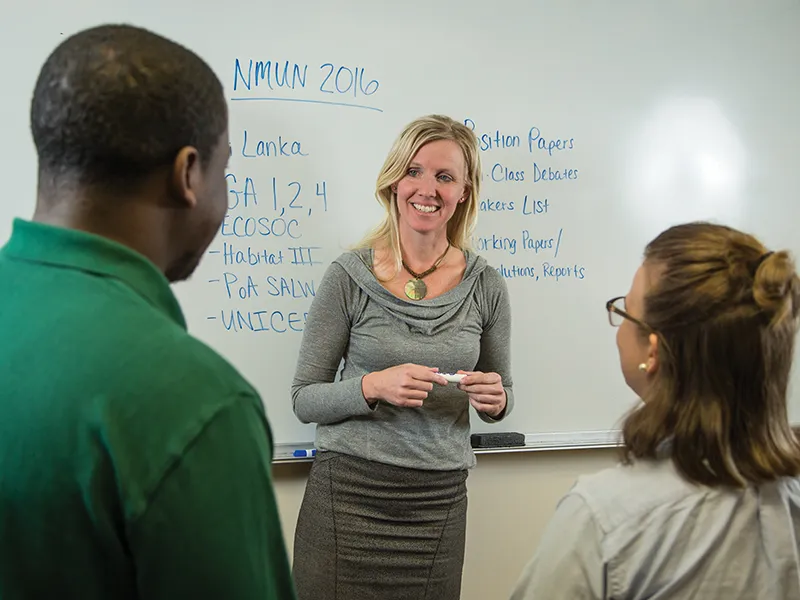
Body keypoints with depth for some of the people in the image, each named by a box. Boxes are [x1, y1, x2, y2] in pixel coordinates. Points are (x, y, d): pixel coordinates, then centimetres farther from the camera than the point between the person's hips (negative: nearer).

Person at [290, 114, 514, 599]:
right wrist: (373, 386, -21)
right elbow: (305, 399, -3)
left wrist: (495, 399, -11)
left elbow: (501, 400, 12)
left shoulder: (486, 286, 0)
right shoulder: (349, 277, -7)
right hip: (348, 493, -2)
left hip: (440, 501, 2)